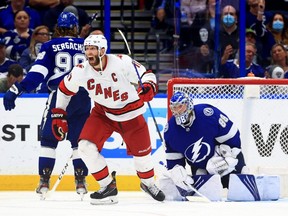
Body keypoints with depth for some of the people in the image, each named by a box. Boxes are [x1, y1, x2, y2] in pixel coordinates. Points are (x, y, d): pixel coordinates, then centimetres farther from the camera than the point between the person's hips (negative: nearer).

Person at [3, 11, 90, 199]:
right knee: (79, 140, 13)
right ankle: (81, 182, 9)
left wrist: (16, 90, -11)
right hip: (83, 97, 2)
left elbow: (37, 73, -8)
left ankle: (44, 181, -1)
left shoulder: (50, 46, 3)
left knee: (49, 138, 6)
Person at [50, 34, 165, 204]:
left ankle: (148, 183, 41)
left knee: (142, 152, 8)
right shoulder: (81, 71, -14)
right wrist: (59, 115, 4)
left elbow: (146, 74, -16)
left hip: (131, 114, -2)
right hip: (102, 114, 2)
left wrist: (149, 86, -38)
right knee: (86, 147, -17)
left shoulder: (122, 62, -24)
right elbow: (65, 89, 2)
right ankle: (108, 187, -1)